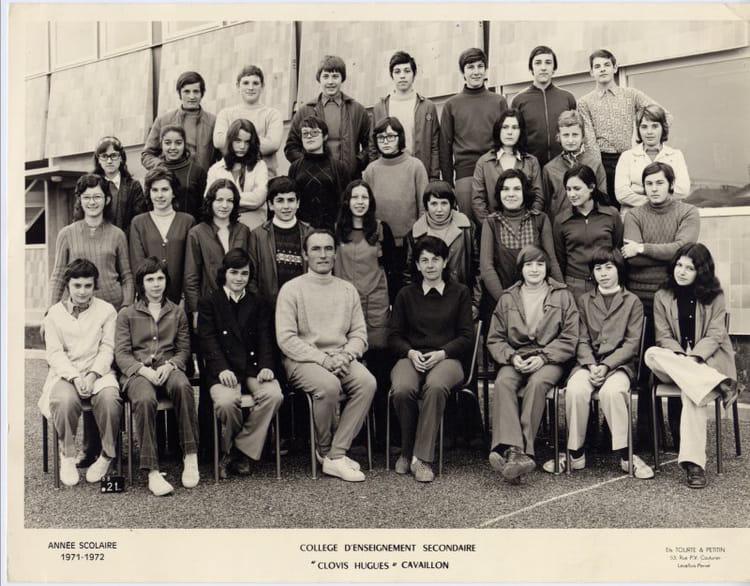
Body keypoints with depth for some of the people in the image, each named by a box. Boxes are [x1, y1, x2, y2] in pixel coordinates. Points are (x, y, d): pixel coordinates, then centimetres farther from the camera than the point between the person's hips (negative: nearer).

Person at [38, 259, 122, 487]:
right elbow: (54, 353, 1)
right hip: (65, 373, 0)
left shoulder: (107, 310, 8)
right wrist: (75, 377, -15)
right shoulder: (54, 313, 9)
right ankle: (67, 455, -11)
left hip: (99, 371, 0)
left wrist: (92, 376, -15)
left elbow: (107, 349, 1)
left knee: (109, 398, -33)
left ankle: (107, 455, -11)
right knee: (65, 399, -34)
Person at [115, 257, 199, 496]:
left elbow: (184, 349, 14)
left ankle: (190, 456, -33)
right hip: (137, 373, -1)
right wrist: (144, 370, -14)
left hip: (168, 369, 1)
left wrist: (170, 365, -9)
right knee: (145, 400, -37)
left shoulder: (177, 313, 21)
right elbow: (121, 354, 6)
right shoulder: (127, 314, 15)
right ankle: (152, 472, -35)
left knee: (182, 386, -37)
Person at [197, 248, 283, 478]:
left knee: (273, 395, -28)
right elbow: (208, 340, -2)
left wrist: (266, 366, -10)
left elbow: (265, 338, 9)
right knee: (226, 401, -33)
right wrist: (222, 369, -18)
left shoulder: (258, 304, 20)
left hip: (253, 368, 3)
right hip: (224, 370, -2)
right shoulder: (209, 304, 10)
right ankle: (229, 449, -3)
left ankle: (243, 451, -12)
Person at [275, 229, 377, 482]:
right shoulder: (292, 289, 1)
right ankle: (325, 450, -8)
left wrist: (346, 356, -11)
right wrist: (323, 360, -16)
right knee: (329, 385, -34)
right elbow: (285, 338, -7)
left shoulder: (347, 289, 14)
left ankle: (335, 455, -21)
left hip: (340, 359, 4)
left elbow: (359, 333, 11)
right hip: (303, 360, -4)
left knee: (367, 382, -26)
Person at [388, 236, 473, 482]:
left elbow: (466, 336, 7)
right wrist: (411, 353, -8)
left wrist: (441, 353, -10)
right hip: (411, 357, 2)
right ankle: (407, 451, -10)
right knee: (402, 390, -34)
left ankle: (421, 458, -31)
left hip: (447, 358, -1)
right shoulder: (406, 295, 19)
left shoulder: (460, 293, 14)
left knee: (435, 387, -38)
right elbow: (394, 335, 13)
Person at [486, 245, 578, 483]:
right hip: (515, 359, 2)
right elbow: (494, 339, 12)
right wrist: (511, 357, -8)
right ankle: (513, 450, -44)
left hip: (549, 359, -2)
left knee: (537, 383, -34)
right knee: (503, 383, -31)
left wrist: (542, 357, -12)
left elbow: (569, 339, 3)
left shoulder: (562, 296, 11)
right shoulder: (507, 298, 17)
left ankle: (516, 452, -37)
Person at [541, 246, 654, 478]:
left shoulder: (632, 302, 8)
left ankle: (625, 455, -23)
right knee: (575, 390, -30)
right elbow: (582, 340, 8)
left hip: (619, 363, -2)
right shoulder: (584, 301, 16)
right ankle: (576, 454, -18)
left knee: (612, 391, -35)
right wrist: (591, 365, -11)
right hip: (589, 362, 2)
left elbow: (632, 343, 0)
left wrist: (606, 365, -14)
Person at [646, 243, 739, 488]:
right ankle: (720, 385, -37)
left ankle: (694, 463, -38)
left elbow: (715, 335, -4)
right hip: (674, 361, 3)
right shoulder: (662, 296, 9)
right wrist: (681, 358, -18)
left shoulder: (714, 296, 4)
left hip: (708, 360, -3)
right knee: (651, 354, -33)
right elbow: (663, 336, 3)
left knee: (690, 392, -36)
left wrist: (693, 358, -21)